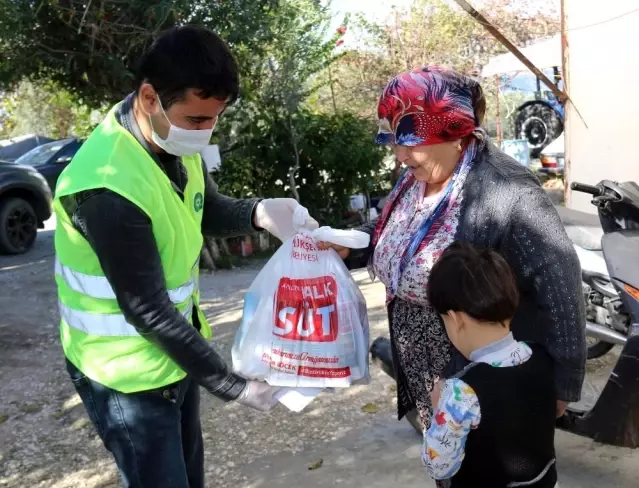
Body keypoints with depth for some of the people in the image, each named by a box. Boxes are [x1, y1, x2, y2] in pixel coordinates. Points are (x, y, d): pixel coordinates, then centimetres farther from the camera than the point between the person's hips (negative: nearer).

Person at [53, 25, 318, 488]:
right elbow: (148, 311, -27)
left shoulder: (178, 141, -7)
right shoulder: (107, 186, -32)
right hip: (127, 373, -7)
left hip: (175, 349, 8)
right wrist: (233, 384, -19)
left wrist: (259, 213, -13)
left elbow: (206, 211, 9)